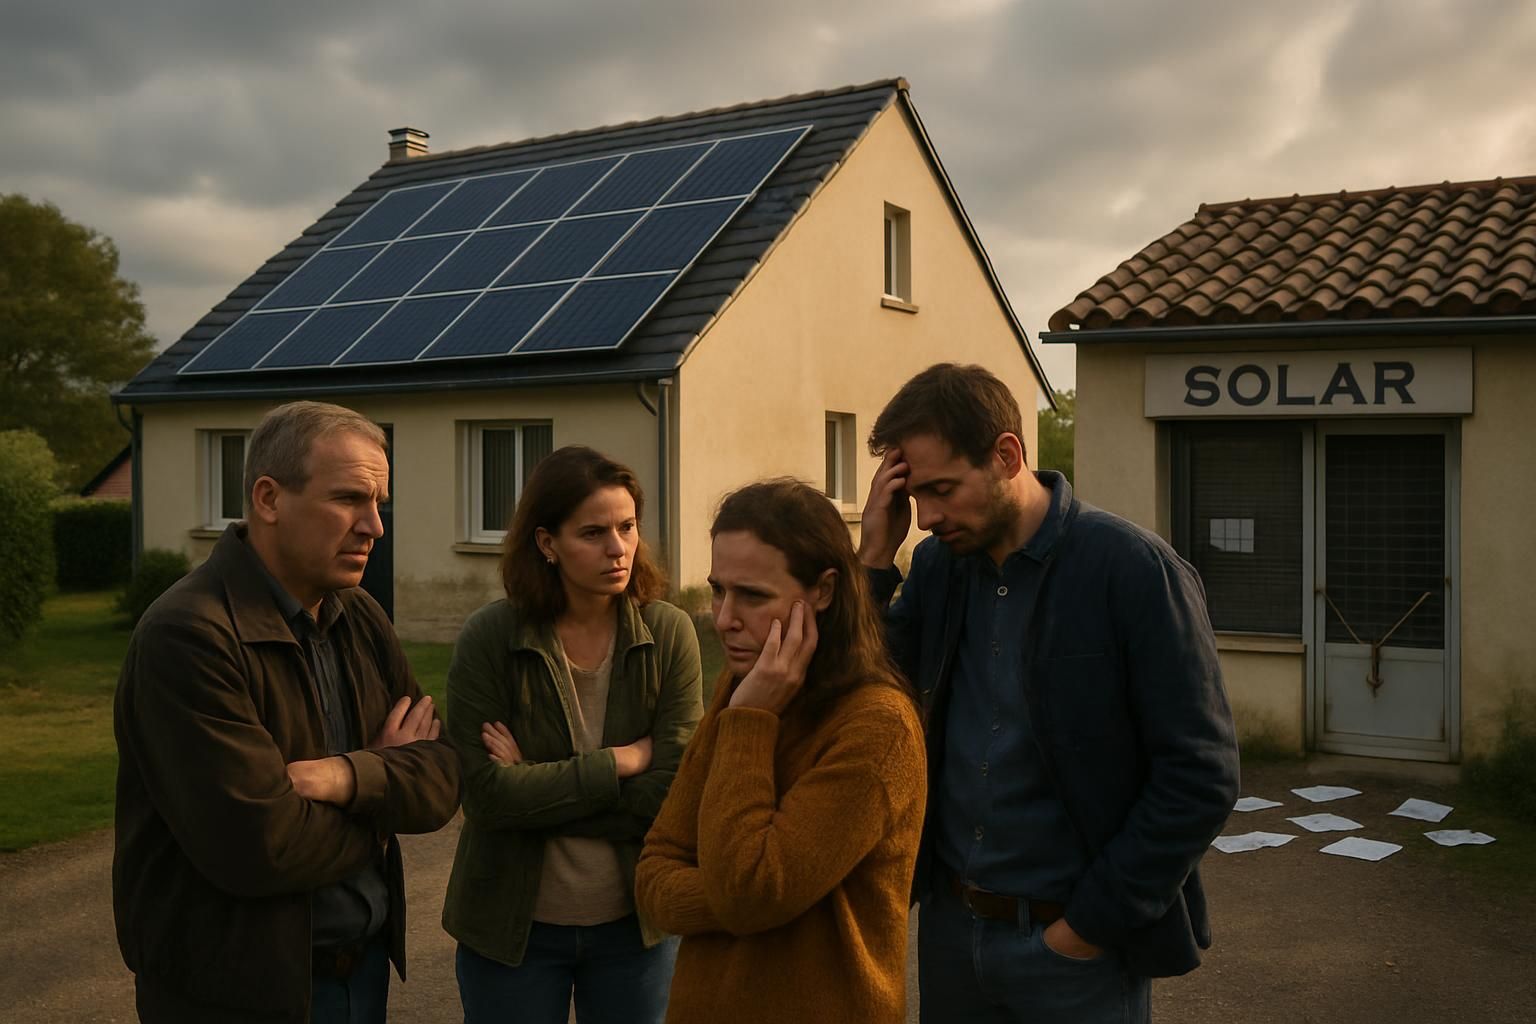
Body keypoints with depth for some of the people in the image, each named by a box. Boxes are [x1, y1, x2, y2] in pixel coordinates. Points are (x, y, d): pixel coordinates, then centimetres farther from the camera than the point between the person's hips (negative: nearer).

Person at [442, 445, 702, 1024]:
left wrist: (536, 787, -17)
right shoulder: (488, 640, -14)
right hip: (512, 927, -1)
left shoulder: (670, 634, -11)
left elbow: (672, 793, -15)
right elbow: (485, 794, -19)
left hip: (635, 923, 1)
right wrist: (624, 760, -16)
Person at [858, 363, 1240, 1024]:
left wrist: (1091, 926, -12)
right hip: (949, 921, 5)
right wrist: (874, 558, -10)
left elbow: (1202, 778, -15)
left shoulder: (1137, 571, -15)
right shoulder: (938, 563, 1)